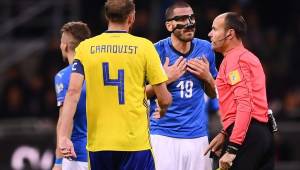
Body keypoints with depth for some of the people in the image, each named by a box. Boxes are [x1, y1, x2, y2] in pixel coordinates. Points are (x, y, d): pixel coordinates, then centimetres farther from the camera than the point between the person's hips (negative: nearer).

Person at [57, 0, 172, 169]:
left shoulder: (85, 47, 4)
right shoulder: (144, 46, -2)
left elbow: (73, 92, -5)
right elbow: (164, 99, 0)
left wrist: (63, 136, -7)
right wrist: (163, 108, 23)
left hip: (98, 143, 3)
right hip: (135, 142, -3)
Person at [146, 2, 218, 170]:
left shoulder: (205, 49, 8)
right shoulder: (157, 52, -5)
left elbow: (214, 94, 18)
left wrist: (207, 77, -2)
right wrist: (165, 80, -14)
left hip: (198, 135, 4)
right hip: (164, 135, -4)